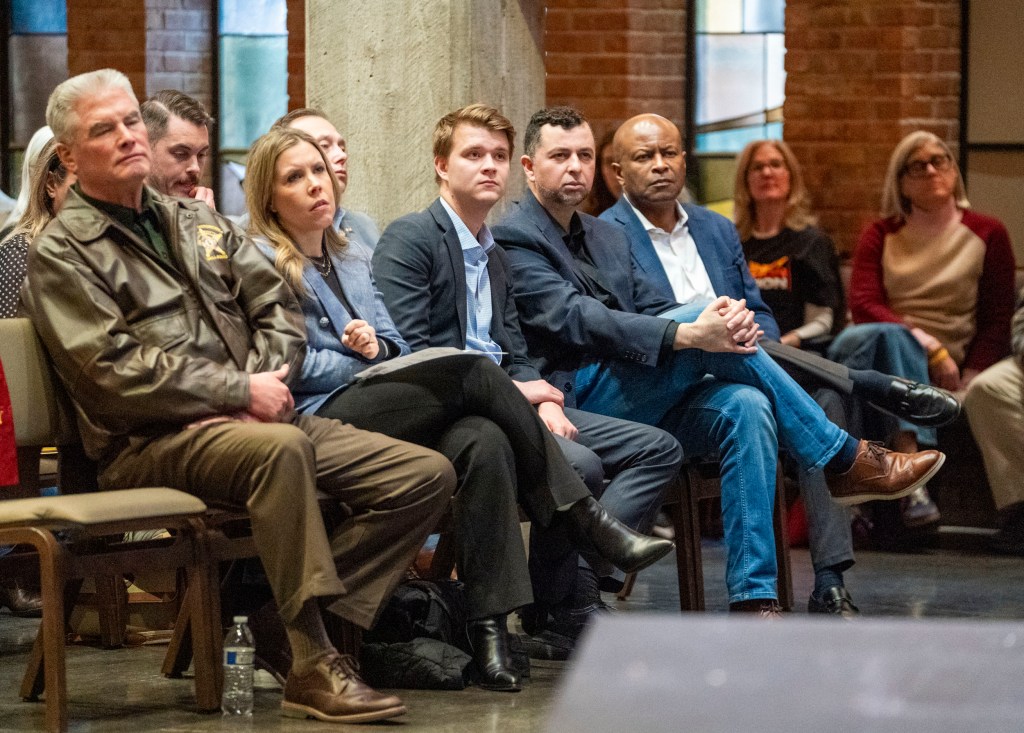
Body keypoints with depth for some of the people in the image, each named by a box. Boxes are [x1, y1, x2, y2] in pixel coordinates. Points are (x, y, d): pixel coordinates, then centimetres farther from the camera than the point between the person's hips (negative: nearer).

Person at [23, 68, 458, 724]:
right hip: (153, 443, -7)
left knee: (428, 474, -10)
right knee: (280, 447, -40)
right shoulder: (64, 253, 0)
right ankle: (312, 666, -36)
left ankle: (302, 614, -15)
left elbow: (278, 305, 18)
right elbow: (114, 374, -12)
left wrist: (268, 379, -4)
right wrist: (241, 393, -14)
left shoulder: (196, 220, 23)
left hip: (260, 417, 7)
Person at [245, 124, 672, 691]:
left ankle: (489, 627, -37)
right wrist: (366, 363, 3)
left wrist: (375, 348, -1)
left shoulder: (354, 259, 28)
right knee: (471, 371, -25)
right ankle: (588, 518, -20)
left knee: (484, 441, -29)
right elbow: (296, 367, -3)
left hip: (382, 415, 6)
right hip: (321, 421, -6)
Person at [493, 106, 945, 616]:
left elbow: (654, 311, 13)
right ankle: (846, 460, -15)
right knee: (702, 313, -24)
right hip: (577, 397, -7)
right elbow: (575, 320, -17)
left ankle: (753, 596, -28)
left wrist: (730, 320, -12)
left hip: (643, 402, 7)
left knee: (745, 404, -23)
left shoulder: (607, 238, 25)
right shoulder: (513, 239, -2)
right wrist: (687, 334, -28)